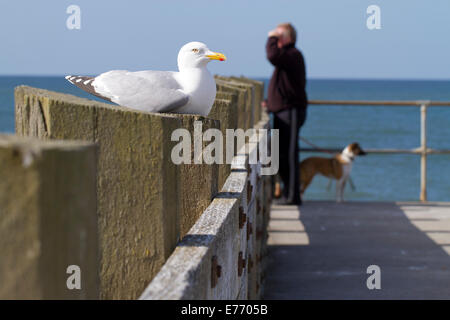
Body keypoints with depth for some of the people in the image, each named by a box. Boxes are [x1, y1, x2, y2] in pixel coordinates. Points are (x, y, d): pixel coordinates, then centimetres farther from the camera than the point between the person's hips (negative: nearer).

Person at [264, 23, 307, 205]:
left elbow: (273, 56, -32)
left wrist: (272, 39, -15)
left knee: (289, 155, -10)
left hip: (291, 112, -11)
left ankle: (292, 196, -9)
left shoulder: (293, 55, -11)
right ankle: (288, 194, 20)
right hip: (283, 112, 11)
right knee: (282, 155, 14)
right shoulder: (287, 56, 21)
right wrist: (270, 102, 25)